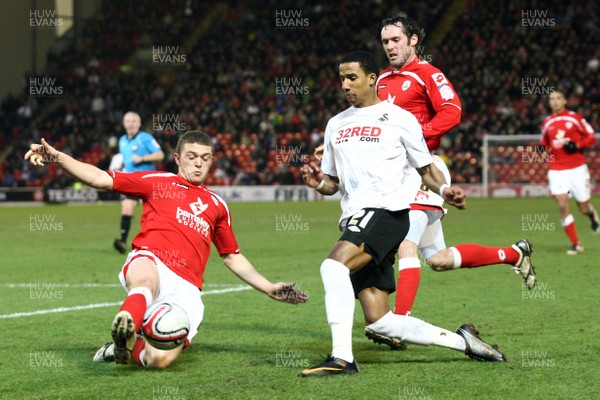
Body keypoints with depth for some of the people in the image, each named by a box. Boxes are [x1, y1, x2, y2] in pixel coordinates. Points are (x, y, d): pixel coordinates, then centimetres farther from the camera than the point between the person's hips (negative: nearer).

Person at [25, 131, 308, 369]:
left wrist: (269, 289, 28)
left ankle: (122, 348, 5)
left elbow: (232, 257, 34)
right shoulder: (158, 182, 17)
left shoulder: (217, 206, 26)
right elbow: (101, 179, 9)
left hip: (185, 289, 2)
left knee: (161, 359, -22)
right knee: (145, 280, -43)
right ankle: (125, 327, -65)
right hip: (150, 262, -2)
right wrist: (57, 157, -4)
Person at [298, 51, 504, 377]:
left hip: (386, 210, -7)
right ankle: (461, 340, 15)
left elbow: (426, 169, 8)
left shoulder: (399, 118, 4)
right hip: (355, 218, 7)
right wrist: (318, 183, 3)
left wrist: (444, 189, -12)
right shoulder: (336, 124, 21)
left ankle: (342, 357, -32)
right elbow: (333, 183, 25)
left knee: (334, 265, -31)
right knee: (380, 321, 1)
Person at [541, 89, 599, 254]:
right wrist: (545, 151, 1)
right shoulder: (547, 123, 8)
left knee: (583, 207, 4)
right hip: (556, 170, 2)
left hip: (577, 168, -2)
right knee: (562, 205, -14)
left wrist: (577, 145, -16)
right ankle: (575, 244, -7)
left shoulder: (575, 118, -2)